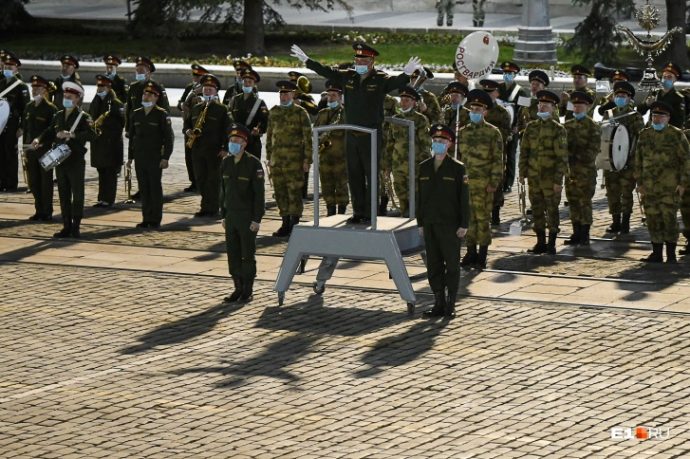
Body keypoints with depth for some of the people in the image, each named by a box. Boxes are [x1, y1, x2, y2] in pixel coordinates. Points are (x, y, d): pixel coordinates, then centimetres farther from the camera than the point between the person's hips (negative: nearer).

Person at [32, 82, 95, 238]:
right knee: (63, 195, 7)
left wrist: (71, 134, -29)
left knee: (77, 194, -2)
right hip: (60, 160, 6)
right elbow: (50, 132, 16)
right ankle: (66, 227, 12)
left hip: (76, 161, -6)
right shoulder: (58, 116, 14)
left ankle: (76, 227, 4)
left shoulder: (83, 116, -6)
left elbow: (91, 134, -19)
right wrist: (39, 140, -4)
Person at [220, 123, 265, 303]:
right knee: (233, 254, 7)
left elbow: (259, 193, -13)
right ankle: (238, 289, 16)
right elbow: (223, 191, 13)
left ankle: (248, 291, 10)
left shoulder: (253, 164, -13)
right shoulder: (226, 163, 5)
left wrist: (257, 220, -16)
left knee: (248, 255, 1)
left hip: (248, 217, -5)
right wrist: (223, 215, 11)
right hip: (231, 216, 5)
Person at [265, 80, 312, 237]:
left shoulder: (300, 112, -2)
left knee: (294, 192, -4)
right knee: (280, 192, 6)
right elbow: (270, 135, 18)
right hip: (277, 158, 5)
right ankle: (286, 223, 14)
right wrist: (269, 158, 13)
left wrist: (307, 160, -8)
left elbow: (308, 137, -4)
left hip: (294, 159, -5)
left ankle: (294, 225, 1)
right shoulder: (274, 112, 13)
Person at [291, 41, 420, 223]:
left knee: (371, 175, -1)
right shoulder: (348, 77, 7)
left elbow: (396, 82, -24)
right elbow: (326, 71, 14)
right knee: (354, 176, 9)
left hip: (371, 136, -5)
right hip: (351, 135, 5)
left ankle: (369, 214, 3)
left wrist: (406, 73, -44)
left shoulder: (380, 80, -7)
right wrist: (306, 60, 15)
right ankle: (358, 212, 17)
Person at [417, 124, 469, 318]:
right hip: (430, 225, 4)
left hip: (450, 225, -4)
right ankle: (439, 304, 14)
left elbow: (464, 198, -5)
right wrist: (420, 222, 7)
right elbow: (420, 196, 10)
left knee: (452, 265, 2)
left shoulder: (457, 168, -4)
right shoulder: (424, 167, 8)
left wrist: (463, 225, -9)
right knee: (433, 265, 7)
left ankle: (450, 305, 8)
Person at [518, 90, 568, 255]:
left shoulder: (558, 129, -5)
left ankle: (551, 244, 8)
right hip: (534, 176, 4)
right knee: (537, 209, 8)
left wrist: (558, 179, -13)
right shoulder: (531, 127, 8)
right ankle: (541, 242, 17)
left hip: (550, 178, -4)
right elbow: (524, 151, 12)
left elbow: (562, 157, -8)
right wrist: (522, 173, 6)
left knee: (552, 209, 1)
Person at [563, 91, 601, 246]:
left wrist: (576, 157, -14)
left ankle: (584, 236, -1)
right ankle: (576, 234, 13)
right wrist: (568, 157, -6)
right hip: (570, 169, 5)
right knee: (573, 201, 7)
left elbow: (593, 150, -8)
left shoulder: (593, 127, -2)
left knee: (584, 202, -5)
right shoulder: (567, 125, 14)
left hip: (586, 170, -5)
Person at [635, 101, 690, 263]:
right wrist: (639, 182, 11)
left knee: (669, 219, -6)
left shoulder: (676, 135, 0)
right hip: (649, 187, 4)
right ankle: (656, 253, 13)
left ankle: (671, 255, 0)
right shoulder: (644, 135, 13)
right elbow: (638, 160, 17)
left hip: (670, 188, -4)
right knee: (653, 220, 5)